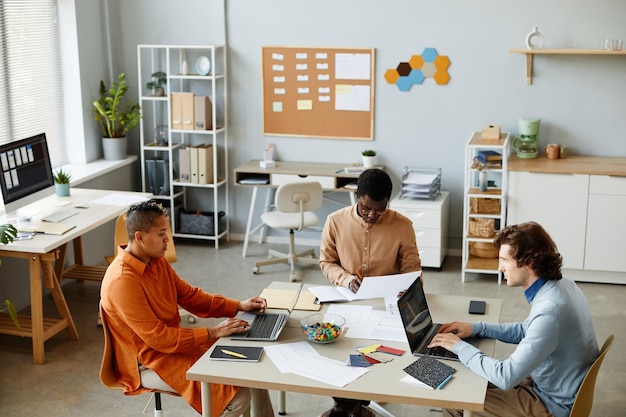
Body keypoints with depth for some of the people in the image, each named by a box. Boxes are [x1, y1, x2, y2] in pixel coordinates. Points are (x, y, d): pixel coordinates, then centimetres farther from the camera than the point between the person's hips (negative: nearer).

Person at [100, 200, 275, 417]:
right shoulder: (122, 281, -27)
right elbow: (158, 338, -27)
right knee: (238, 396, -18)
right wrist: (212, 333, -24)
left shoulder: (156, 260, 1)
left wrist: (238, 306, -2)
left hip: (174, 341, 9)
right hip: (150, 360, -9)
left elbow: (189, 295, 9)